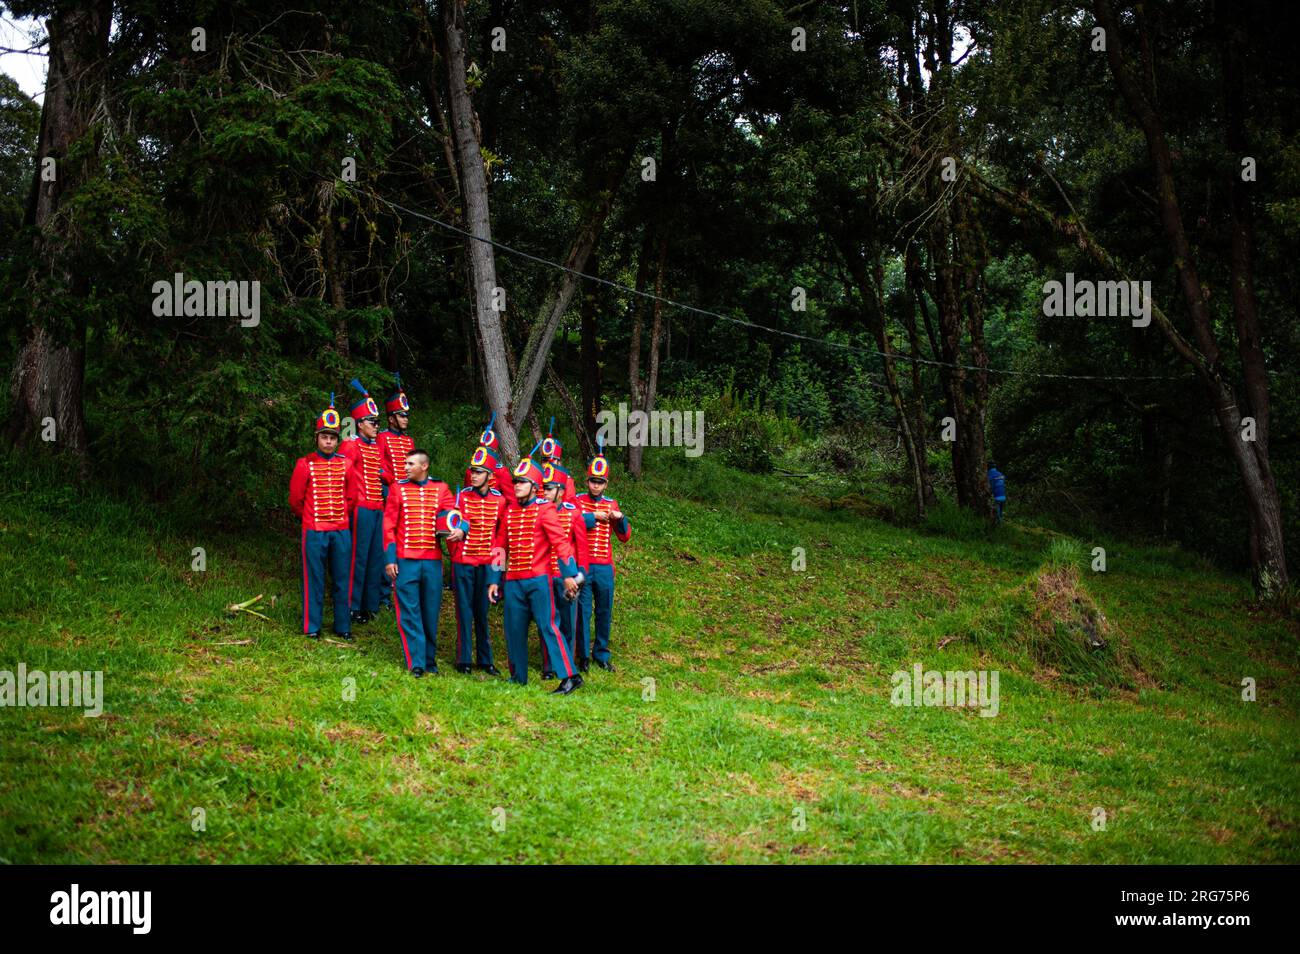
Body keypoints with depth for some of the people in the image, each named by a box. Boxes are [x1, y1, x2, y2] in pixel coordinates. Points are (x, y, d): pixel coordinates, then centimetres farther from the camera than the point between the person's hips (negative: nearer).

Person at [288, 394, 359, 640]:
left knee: (342, 580, 6)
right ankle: (312, 627, 11)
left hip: (341, 530, 3)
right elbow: (295, 500, 3)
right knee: (314, 579, 3)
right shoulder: (305, 464, -4)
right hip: (314, 532, -3)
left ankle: (343, 626, 15)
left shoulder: (345, 464, 5)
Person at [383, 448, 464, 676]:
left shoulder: (441, 489, 8)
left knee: (431, 612, 7)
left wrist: (460, 530, -25)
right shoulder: (398, 488, 6)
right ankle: (416, 663, -1)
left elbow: (454, 514, -1)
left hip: (433, 561, 1)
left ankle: (430, 660, 18)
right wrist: (390, 559, -3)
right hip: (405, 561, -1)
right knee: (409, 612, -3)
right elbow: (389, 525, 4)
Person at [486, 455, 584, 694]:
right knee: (514, 629, 8)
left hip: (538, 580, -6)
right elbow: (500, 547, 17)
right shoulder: (509, 513, 12)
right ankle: (518, 678, 21)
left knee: (548, 626, -11)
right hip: (513, 582, 6)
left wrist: (569, 575, -15)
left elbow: (561, 543, -9)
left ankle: (570, 676, -11)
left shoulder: (544, 510, -4)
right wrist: (494, 581, 13)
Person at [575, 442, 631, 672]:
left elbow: (624, 537, 12)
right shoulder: (576, 501, 2)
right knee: (583, 611, -1)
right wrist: (593, 516, -17)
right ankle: (583, 657, 7)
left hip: (604, 567, 3)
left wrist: (621, 518, -6)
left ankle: (601, 655, 20)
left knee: (605, 612, 8)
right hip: (582, 566, -3)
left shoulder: (612, 504, 11)